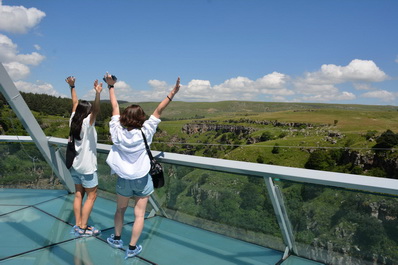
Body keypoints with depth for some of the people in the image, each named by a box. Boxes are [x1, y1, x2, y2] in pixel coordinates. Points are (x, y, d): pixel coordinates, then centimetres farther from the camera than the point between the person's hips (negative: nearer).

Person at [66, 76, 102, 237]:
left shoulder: (73, 121, 1)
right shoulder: (87, 123, -18)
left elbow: (75, 103, 12)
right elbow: (96, 110, -36)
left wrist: (72, 87, 21)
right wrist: (98, 94, -49)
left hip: (75, 165, 8)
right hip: (86, 167, -7)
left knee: (78, 195, 14)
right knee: (91, 196, 3)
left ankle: (78, 225, 21)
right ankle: (82, 228, 7)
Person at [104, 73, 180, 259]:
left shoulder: (117, 132, -12)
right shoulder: (144, 133, -18)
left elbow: (115, 107, -3)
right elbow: (158, 111, -17)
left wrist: (111, 86, 7)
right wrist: (172, 94, -14)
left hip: (123, 179, 3)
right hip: (142, 180, -3)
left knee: (120, 209, 24)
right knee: (139, 214, 7)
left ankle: (117, 239, 41)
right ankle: (132, 248, 15)